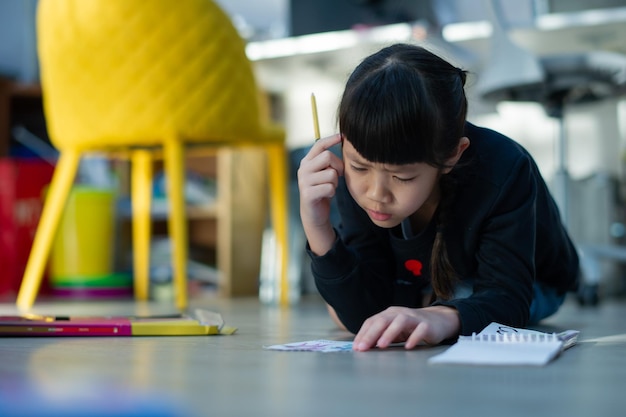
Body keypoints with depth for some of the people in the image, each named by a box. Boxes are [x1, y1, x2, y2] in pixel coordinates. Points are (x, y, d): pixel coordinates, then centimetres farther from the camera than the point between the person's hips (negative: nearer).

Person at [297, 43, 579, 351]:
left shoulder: (503, 172, -39)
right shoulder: (353, 176, -28)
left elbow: (507, 299, -41)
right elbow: (366, 316, -30)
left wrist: (444, 316, -64)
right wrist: (318, 229, -46)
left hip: (534, 288, -4)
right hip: (428, 288, 4)